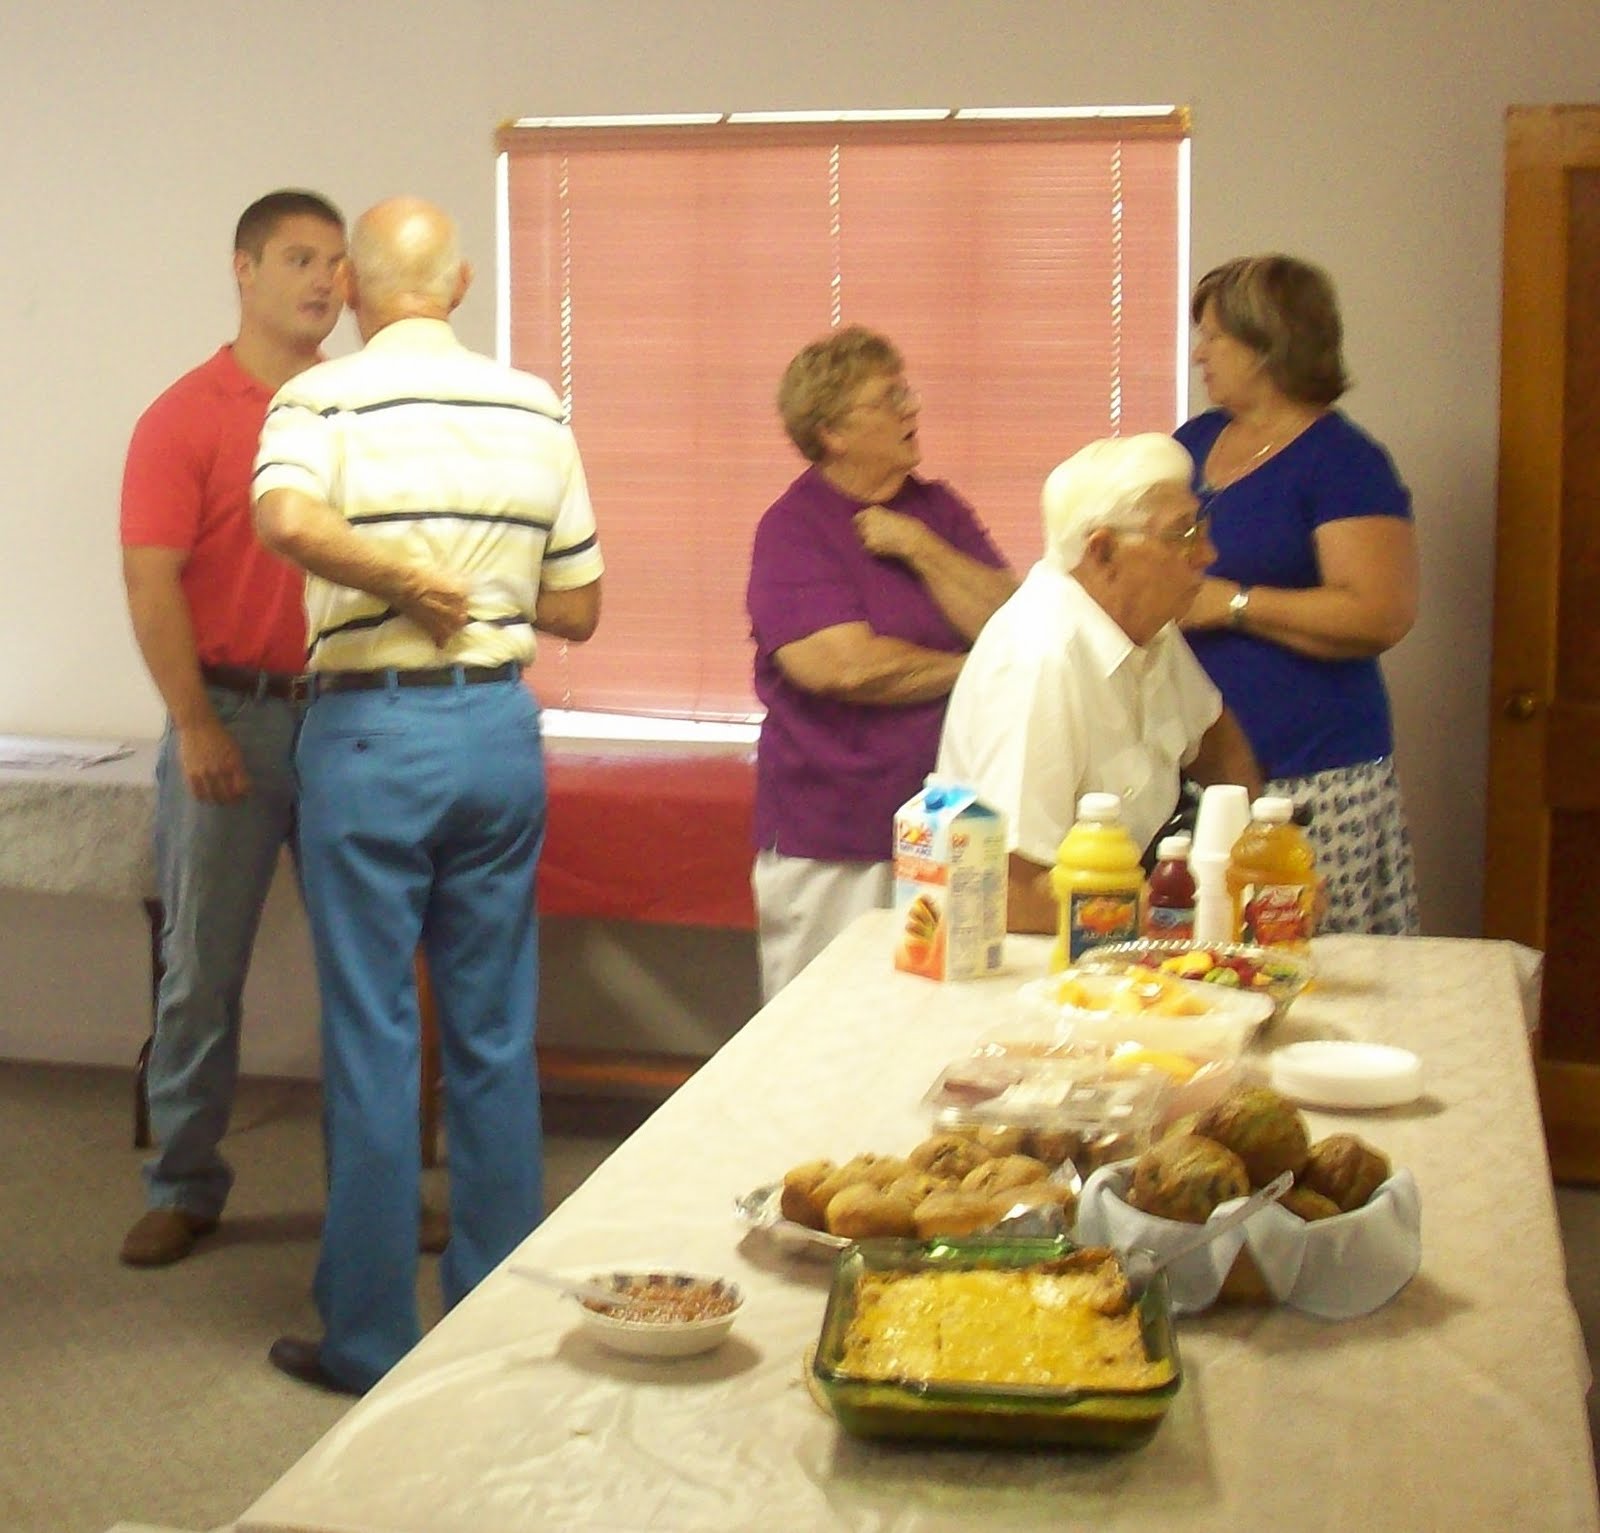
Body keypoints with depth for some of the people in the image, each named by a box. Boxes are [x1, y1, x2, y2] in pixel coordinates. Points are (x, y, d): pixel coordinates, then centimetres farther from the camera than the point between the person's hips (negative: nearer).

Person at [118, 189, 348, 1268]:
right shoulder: (186, 418, -2)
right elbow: (152, 584, -7)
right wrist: (196, 727, -12)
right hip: (233, 720, -3)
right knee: (202, 968, 4)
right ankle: (185, 1188, 16)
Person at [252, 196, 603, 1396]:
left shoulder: (325, 399, -7)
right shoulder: (534, 407, 5)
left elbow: (288, 520, -30)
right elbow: (578, 609, 8)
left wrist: (411, 580, -17)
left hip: (371, 734, -4)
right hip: (502, 727, 4)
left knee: (373, 1039, 4)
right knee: (497, 1033, 13)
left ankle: (371, 1336, 11)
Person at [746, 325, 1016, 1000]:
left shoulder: (937, 510, 12)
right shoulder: (793, 527, -6)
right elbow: (845, 665, -18)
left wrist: (922, 549, -9)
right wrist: (968, 674, -4)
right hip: (831, 845, -5)